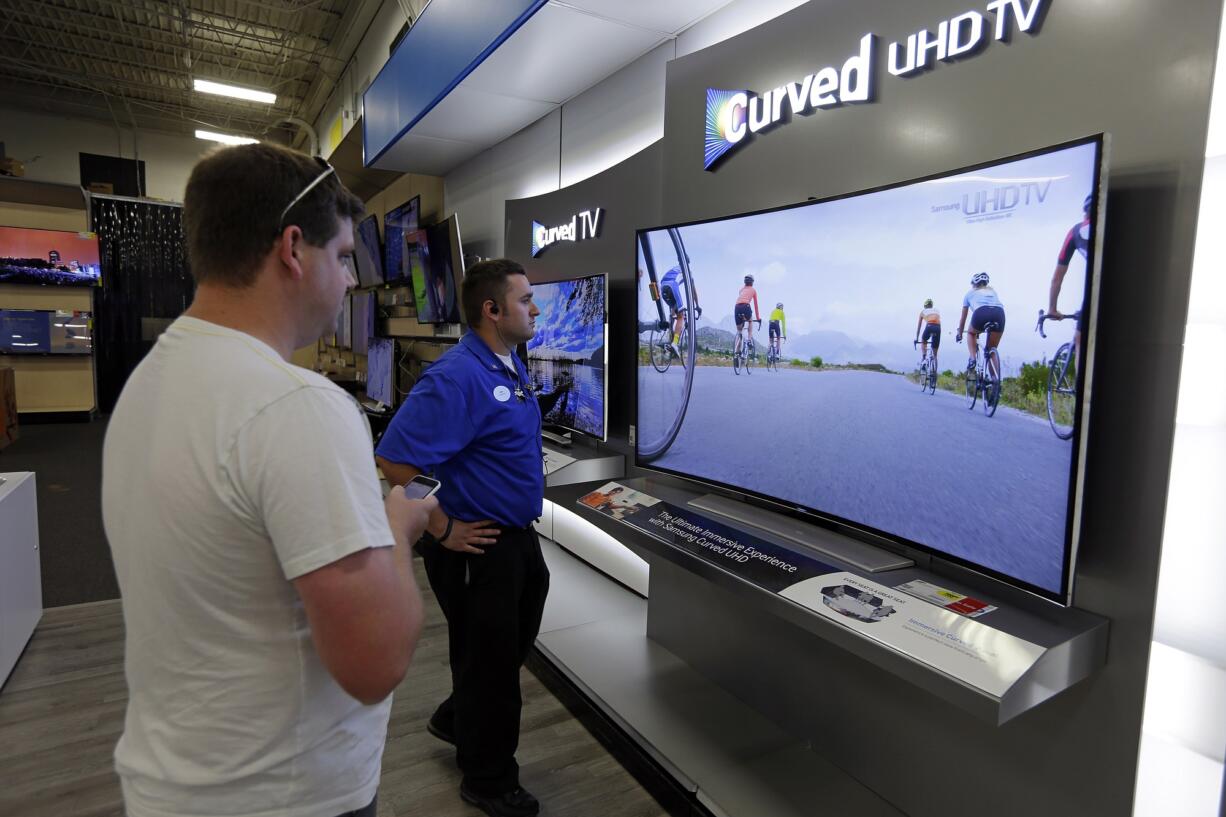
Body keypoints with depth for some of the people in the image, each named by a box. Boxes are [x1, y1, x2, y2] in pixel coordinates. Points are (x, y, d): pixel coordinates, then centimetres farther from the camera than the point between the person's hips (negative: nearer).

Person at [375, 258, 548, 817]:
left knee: (515, 643, 26)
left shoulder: (510, 367, 6)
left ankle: (456, 720, 51)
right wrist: (441, 530, -22)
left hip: (518, 538, 10)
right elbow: (394, 462, -29)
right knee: (489, 661, 10)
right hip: (478, 547, -9)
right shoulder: (458, 377, -25)